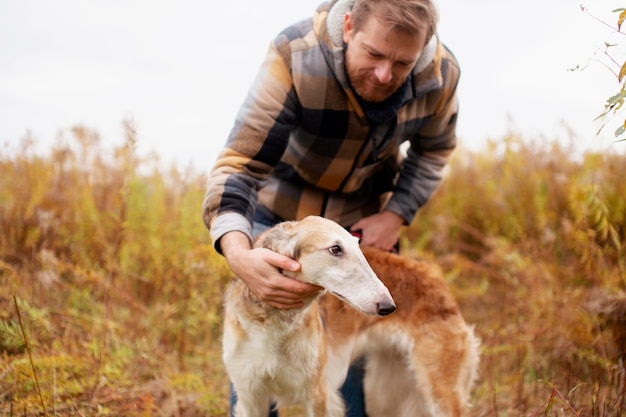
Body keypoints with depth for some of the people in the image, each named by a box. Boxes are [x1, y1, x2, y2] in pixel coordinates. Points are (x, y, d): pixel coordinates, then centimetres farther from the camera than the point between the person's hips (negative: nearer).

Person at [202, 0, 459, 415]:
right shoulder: (295, 56, -33)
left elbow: (434, 148, 2)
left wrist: (397, 214, -9)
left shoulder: (441, 73, -21)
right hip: (281, 209, -2)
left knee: (356, 360, 2)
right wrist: (238, 254, -52)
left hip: (363, 224, 2)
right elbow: (239, 163, -35)